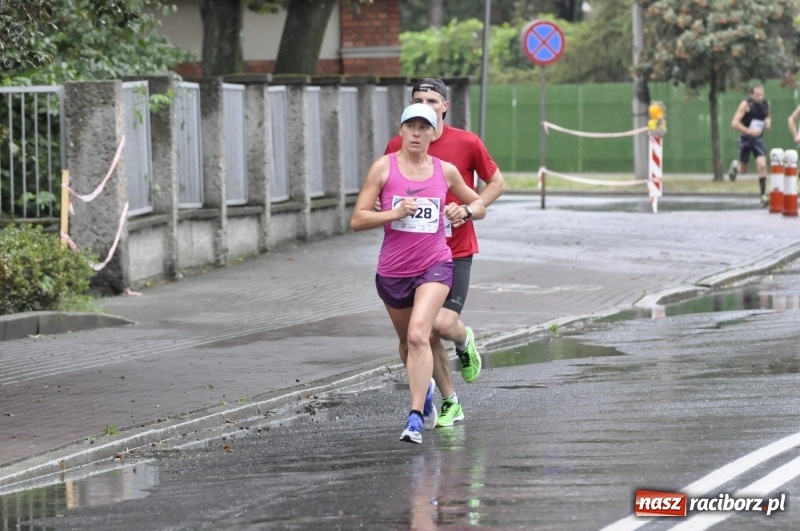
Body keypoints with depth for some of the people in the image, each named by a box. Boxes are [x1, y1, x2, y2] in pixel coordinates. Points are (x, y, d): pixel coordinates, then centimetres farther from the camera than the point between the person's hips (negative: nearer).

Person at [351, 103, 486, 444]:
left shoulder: (445, 171, 3)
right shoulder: (384, 167, -3)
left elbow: (479, 205, 19)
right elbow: (357, 220, -6)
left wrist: (465, 211, -4)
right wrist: (395, 213, -20)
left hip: (435, 266, -2)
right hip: (392, 271, 2)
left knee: (418, 335, -22)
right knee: (407, 341, 18)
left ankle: (416, 419, -23)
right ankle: (425, 388, 50)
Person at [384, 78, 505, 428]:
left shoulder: (467, 143, -6)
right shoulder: (397, 147, -1)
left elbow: (496, 183, 5)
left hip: (456, 249, -3)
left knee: (443, 323, -19)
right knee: (426, 333, 3)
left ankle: (464, 342, 18)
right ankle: (451, 403, 19)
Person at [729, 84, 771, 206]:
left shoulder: (766, 104, 2)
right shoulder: (746, 104, -14)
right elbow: (734, 123, -18)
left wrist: (768, 122, 0)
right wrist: (749, 131, -28)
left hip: (758, 139, 3)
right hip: (746, 139, -3)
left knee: (762, 165, -18)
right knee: (743, 170, 11)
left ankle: (763, 195, -17)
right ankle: (735, 165, 49)